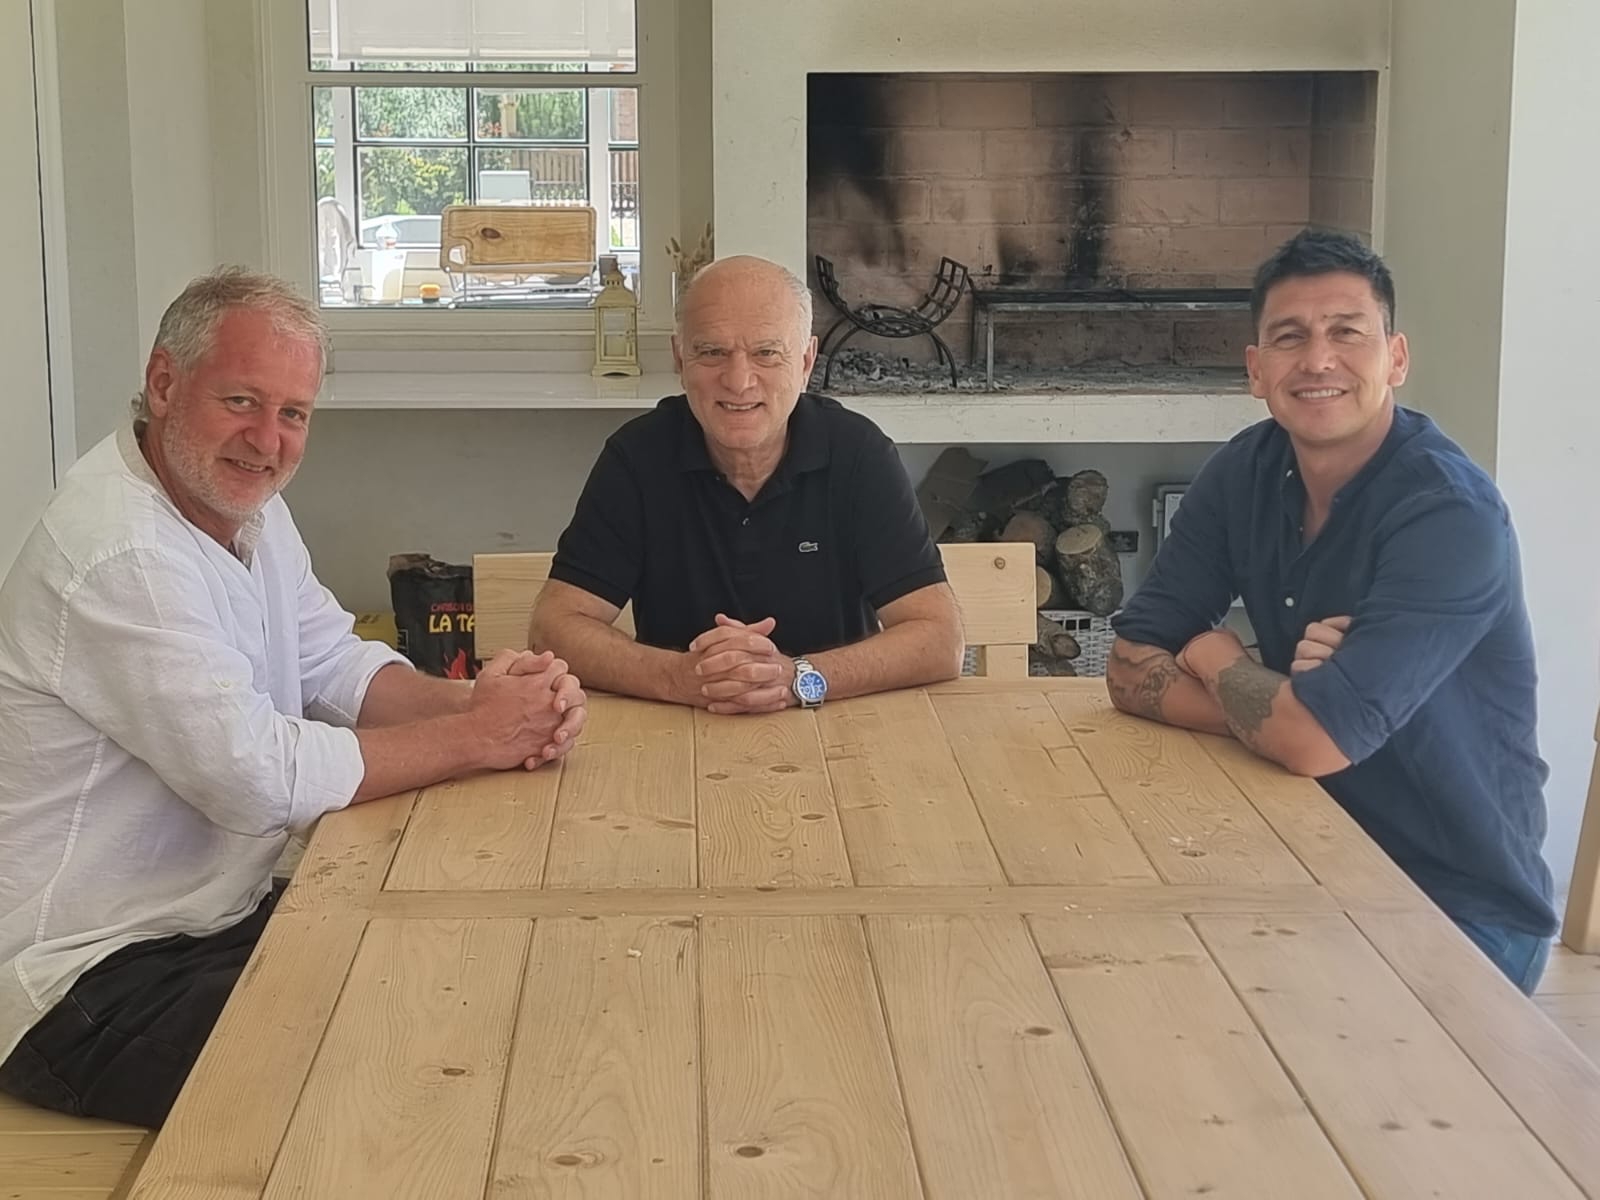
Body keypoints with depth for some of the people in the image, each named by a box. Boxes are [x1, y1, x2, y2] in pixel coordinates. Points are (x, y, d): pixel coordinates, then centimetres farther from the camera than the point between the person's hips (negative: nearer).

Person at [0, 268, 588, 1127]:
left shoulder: (243, 502, 7)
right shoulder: (124, 555, -25)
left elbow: (337, 666, 8)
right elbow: (262, 778, -28)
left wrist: (473, 700, -12)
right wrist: (475, 738, -19)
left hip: (215, 917, 10)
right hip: (93, 983, -10)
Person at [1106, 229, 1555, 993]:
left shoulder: (1450, 516, -21)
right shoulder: (1246, 472, -1)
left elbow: (1317, 741, -29)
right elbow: (1131, 671, -3)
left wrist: (1215, 658, -9)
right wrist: (1285, 703, -20)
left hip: (1461, 917, -5)